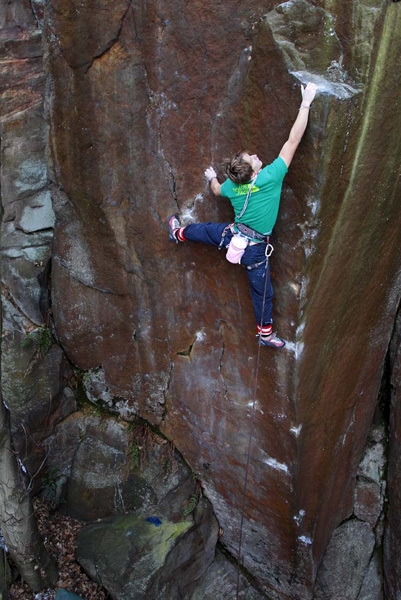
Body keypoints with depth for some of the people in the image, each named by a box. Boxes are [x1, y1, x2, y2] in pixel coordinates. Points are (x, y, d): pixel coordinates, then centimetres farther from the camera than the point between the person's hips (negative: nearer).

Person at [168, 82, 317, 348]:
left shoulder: (231, 185, -10)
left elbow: (218, 190, 17)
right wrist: (306, 104, -21)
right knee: (262, 290, 11)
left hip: (233, 235, 4)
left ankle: (179, 233, 62)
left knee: (208, 229, 35)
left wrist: (212, 177, 39)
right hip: (255, 248, -4)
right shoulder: (270, 177, -27)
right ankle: (265, 333, 26)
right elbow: (292, 141, -27)